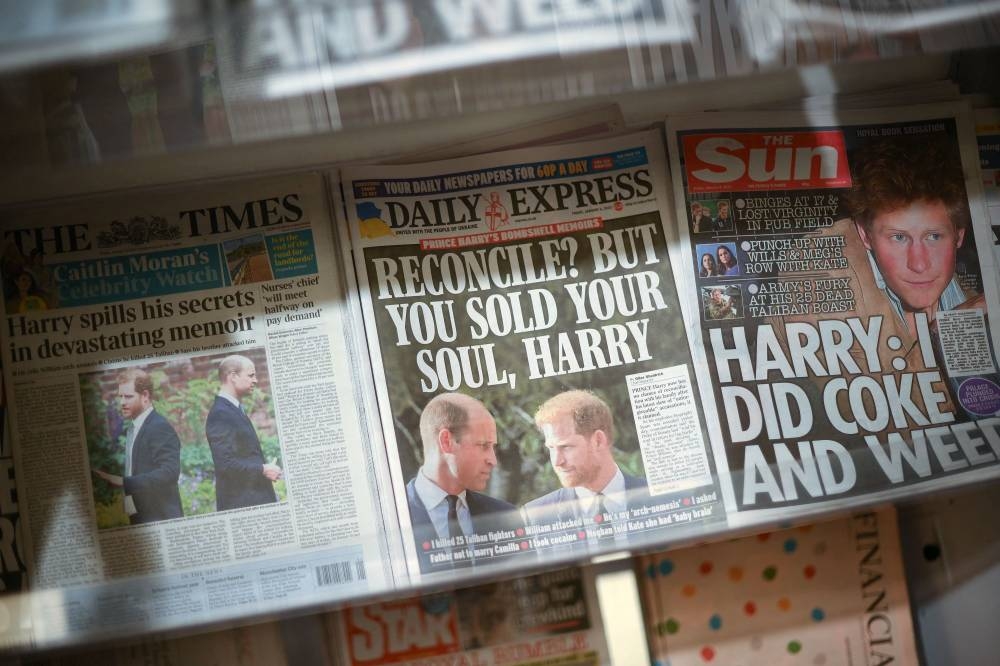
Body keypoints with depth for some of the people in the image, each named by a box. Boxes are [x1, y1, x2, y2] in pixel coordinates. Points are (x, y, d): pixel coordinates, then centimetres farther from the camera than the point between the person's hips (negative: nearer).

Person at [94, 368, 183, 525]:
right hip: (138, 518, 9)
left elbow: (169, 472, -24)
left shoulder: (160, 428, -14)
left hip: (159, 518, -8)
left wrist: (124, 482, -27)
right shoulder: (131, 430, 15)